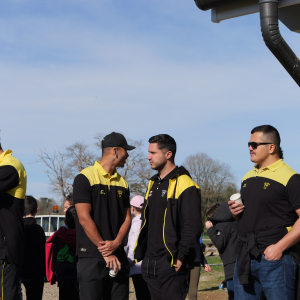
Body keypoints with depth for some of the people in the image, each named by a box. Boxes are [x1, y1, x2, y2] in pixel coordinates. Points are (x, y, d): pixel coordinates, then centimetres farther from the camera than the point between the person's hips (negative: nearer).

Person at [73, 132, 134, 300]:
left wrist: (116, 243, -8)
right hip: (92, 258, -6)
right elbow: (84, 219, -11)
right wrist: (106, 252, -12)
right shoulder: (85, 178, -4)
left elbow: (127, 218, 13)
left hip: (118, 257, 6)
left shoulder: (122, 183, 16)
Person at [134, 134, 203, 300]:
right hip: (150, 263, 8)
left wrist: (181, 257, -18)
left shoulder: (185, 185, -10)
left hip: (171, 263, -8)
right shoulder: (153, 184, 17)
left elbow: (192, 227, -15)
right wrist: (141, 253, 15)